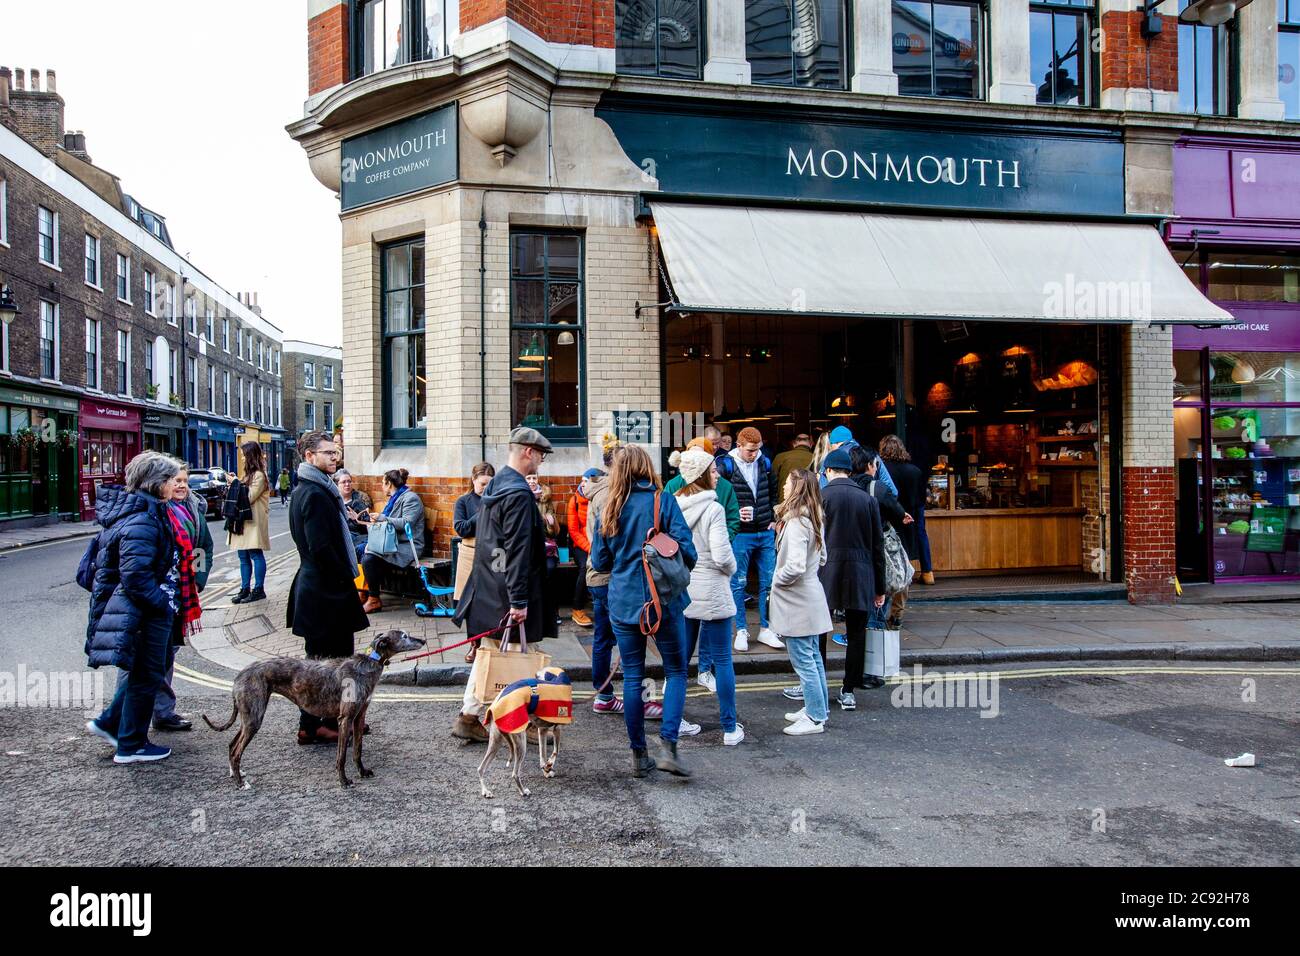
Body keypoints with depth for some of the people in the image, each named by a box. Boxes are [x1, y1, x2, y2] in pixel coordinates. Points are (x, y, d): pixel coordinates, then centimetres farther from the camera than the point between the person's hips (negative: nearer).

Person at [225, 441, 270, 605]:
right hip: (243, 520, 9)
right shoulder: (250, 474, 16)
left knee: (255, 555, -4)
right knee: (244, 557, 10)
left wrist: (236, 485, -8)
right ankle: (244, 589, 15)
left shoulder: (259, 475, -11)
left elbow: (249, 497, -16)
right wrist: (235, 485, 5)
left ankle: (258, 590, 1)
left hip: (254, 522, -9)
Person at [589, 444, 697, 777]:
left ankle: (639, 755, 16)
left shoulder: (608, 508, 3)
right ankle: (667, 744, -5)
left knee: (632, 677, 10)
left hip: (622, 603, 3)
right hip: (662, 600, -3)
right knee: (676, 671, 9)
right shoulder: (664, 501, -6)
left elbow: (599, 562, 7)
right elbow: (686, 551, -10)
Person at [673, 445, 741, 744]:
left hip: (680, 591, 6)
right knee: (723, 659, 4)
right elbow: (722, 555, -19)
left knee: (680, 658, 14)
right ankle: (730, 728, 11)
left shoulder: (673, 507, 2)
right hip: (710, 592, -6)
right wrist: (731, 569, 1)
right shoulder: (713, 509, -16)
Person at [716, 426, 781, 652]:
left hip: (766, 533, 4)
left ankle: (765, 629, 19)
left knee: (768, 582, 8)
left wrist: (775, 519, 10)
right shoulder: (726, 466, -8)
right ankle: (741, 631, 15)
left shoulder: (764, 463, 6)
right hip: (740, 534, -4)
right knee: (738, 583, 4)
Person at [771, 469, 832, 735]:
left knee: (803, 661, -1)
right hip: (809, 596, 10)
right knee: (813, 656, 18)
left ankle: (815, 718, 7)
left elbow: (795, 566, -29)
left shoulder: (796, 523, -22)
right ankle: (818, 708, 29)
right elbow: (822, 557, 18)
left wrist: (777, 580, -13)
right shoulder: (812, 520, 8)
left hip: (797, 603, -10)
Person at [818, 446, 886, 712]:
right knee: (856, 635, 9)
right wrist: (879, 588, 14)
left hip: (826, 572, -2)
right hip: (860, 576, 2)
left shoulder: (820, 497, -3)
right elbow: (878, 545, 8)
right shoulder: (867, 499, 6)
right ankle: (848, 691, 12)